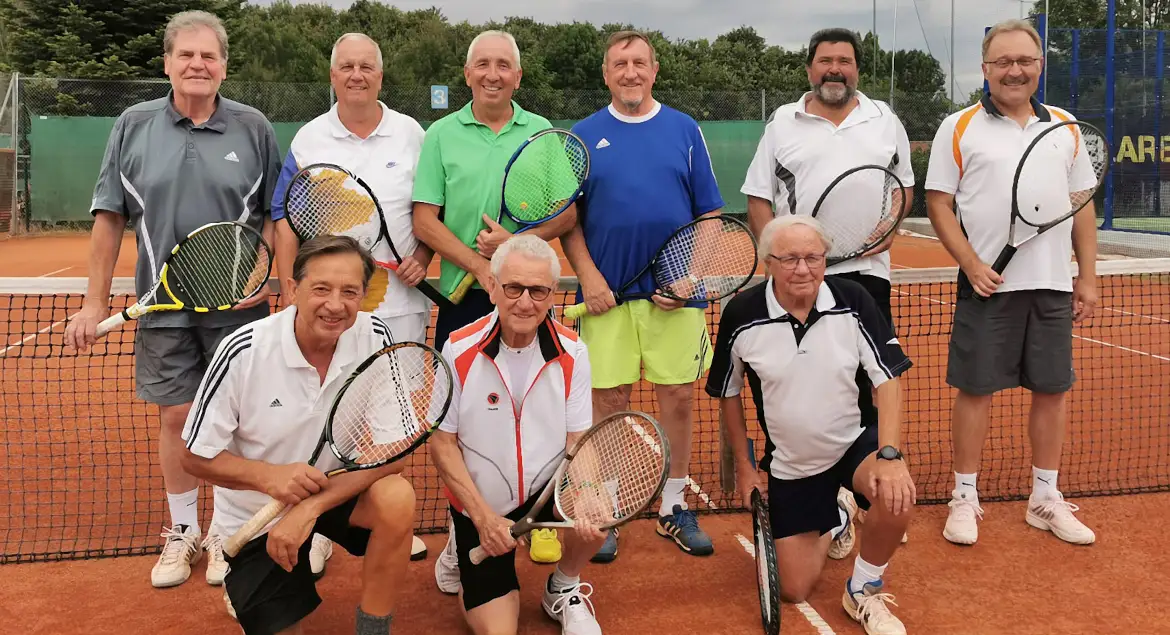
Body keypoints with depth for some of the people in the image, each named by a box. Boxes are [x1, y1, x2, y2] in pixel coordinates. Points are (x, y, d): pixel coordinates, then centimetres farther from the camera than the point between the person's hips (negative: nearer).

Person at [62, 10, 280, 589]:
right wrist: (95, 300, 3)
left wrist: (267, 274, -11)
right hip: (163, 306, 1)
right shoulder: (133, 126, 3)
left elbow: (275, 214, 4)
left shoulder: (254, 128, 1)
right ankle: (182, 532, 26)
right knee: (175, 417, 8)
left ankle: (225, 532, 22)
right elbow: (110, 217, 5)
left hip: (237, 305, -1)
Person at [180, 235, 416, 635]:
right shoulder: (243, 353, -22)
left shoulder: (374, 338, -17)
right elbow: (196, 457, -12)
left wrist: (312, 506, -28)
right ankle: (242, 587, 33)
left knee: (397, 499, -29)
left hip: (340, 488, 1)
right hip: (255, 513, -1)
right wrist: (268, 477, -31)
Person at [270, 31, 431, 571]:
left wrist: (423, 255, -8)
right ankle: (318, 528, 14)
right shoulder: (308, 139, 5)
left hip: (399, 300, 1)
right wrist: (290, 291, -4)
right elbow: (286, 218, 4)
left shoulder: (411, 134, 5)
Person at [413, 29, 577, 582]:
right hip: (461, 295, 0)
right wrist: (478, 265, -13)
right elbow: (424, 221, 0)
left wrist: (517, 242, -15)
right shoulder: (441, 134, 6)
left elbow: (569, 212, 2)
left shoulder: (544, 133, 7)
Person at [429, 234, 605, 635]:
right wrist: (483, 515, -18)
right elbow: (441, 443, -10)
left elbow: (578, 440, -8)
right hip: (480, 504, -1)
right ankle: (465, 555, 30)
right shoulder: (458, 351, -17)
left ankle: (563, 590, 4)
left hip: (548, 486, 1)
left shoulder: (572, 353, -12)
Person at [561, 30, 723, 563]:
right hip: (607, 293, 0)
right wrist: (588, 275, -8)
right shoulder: (584, 135, 6)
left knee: (679, 398, 5)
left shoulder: (685, 130, 7)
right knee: (608, 401, 3)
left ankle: (674, 507, 21)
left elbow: (709, 214, 6)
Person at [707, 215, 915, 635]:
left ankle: (864, 591, -3)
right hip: (788, 465, 1)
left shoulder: (853, 302, -17)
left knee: (897, 498, -34)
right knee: (793, 590, 4)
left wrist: (890, 454, -28)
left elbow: (888, 379, -14)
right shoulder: (741, 316, -16)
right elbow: (728, 393, 0)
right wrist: (743, 467, 3)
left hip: (854, 442, 0)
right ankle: (827, 523, 39)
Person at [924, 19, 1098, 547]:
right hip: (988, 285, -4)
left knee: (1051, 390, 9)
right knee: (975, 389, 1)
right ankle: (965, 497, 14)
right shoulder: (959, 128, 0)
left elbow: (1082, 206, 13)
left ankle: (1045, 498, 23)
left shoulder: (1065, 126, 11)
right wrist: (972, 264, -13)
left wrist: (1088, 276, 8)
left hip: (1054, 285, 4)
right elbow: (939, 203, -3)